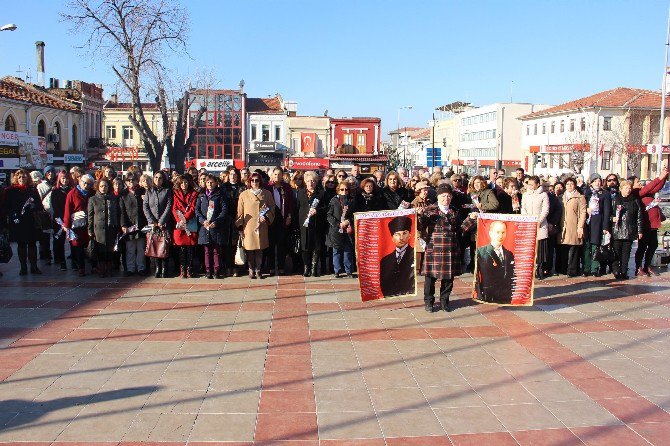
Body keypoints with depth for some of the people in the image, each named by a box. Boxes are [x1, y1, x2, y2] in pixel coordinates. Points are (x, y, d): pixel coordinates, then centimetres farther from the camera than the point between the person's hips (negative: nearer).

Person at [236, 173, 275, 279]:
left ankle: (258, 270, 13)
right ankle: (251, 270, 13)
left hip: (261, 226, 1)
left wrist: (266, 217, -8)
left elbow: (272, 208, 9)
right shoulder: (244, 195, 6)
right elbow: (240, 212, 7)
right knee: (250, 249, 0)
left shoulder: (267, 194, 7)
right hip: (248, 226, 0)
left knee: (260, 249, 3)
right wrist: (240, 226, 2)